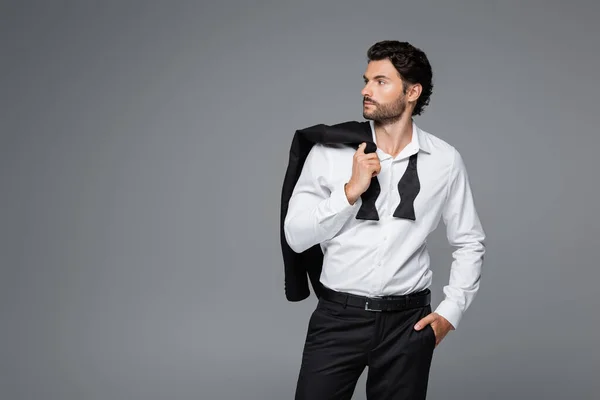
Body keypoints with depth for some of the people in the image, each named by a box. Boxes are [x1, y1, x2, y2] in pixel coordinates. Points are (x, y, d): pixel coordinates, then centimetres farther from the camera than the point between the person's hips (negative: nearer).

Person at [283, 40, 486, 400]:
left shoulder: (446, 160, 0)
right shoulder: (330, 151, -2)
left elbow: (470, 243, 9)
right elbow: (296, 237, -6)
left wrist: (451, 313, 2)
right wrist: (351, 191, -16)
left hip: (408, 321, 1)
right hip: (338, 316, 0)